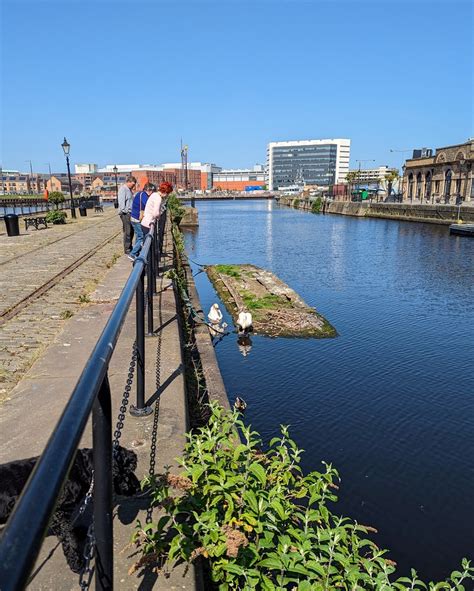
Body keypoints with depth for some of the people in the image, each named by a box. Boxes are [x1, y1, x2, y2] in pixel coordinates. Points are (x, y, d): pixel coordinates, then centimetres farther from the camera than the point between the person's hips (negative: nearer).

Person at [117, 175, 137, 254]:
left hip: (130, 212, 10)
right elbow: (121, 201, -17)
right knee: (127, 232, -8)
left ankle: (129, 247, 22)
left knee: (131, 231, 12)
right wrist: (124, 211, -20)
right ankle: (127, 249, -3)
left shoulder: (129, 190, 20)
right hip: (125, 213, -9)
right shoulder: (123, 189, -10)